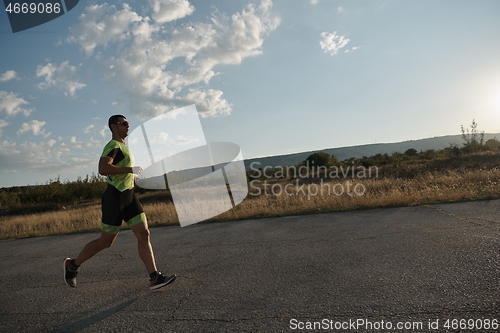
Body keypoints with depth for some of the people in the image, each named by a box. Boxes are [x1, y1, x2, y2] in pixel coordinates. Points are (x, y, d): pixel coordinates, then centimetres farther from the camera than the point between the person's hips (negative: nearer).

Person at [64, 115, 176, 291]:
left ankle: (154, 278, -3)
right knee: (106, 241, 4)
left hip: (129, 197, 9)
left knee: (144, 234, -3)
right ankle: (72, 265, 28)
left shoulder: (122, 146, 19)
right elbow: (103, 169, -29)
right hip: (115, 198, -9)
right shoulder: (113, 145, -12)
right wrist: (131, 170, -24)